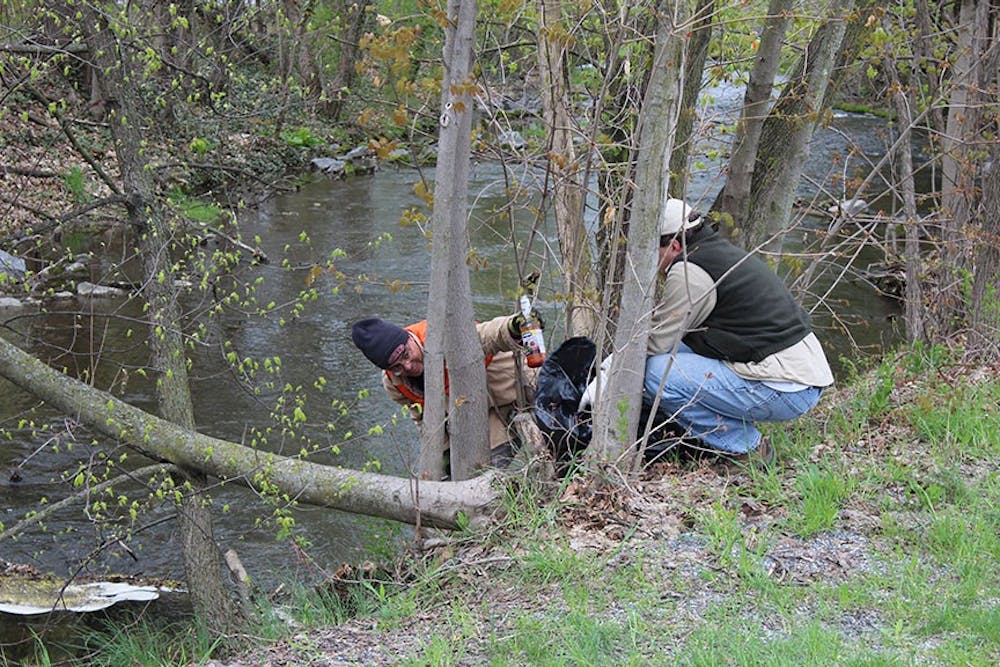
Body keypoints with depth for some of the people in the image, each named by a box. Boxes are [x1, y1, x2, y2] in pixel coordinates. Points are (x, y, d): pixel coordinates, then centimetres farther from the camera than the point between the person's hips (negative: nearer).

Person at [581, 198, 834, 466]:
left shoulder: (690, 272, -14)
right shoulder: (719, 250, 16)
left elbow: (655, 342, -8)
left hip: (786, 391, -10)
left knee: (655, 372, -13)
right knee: (675, 350, 19)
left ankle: (745, 448, -3)